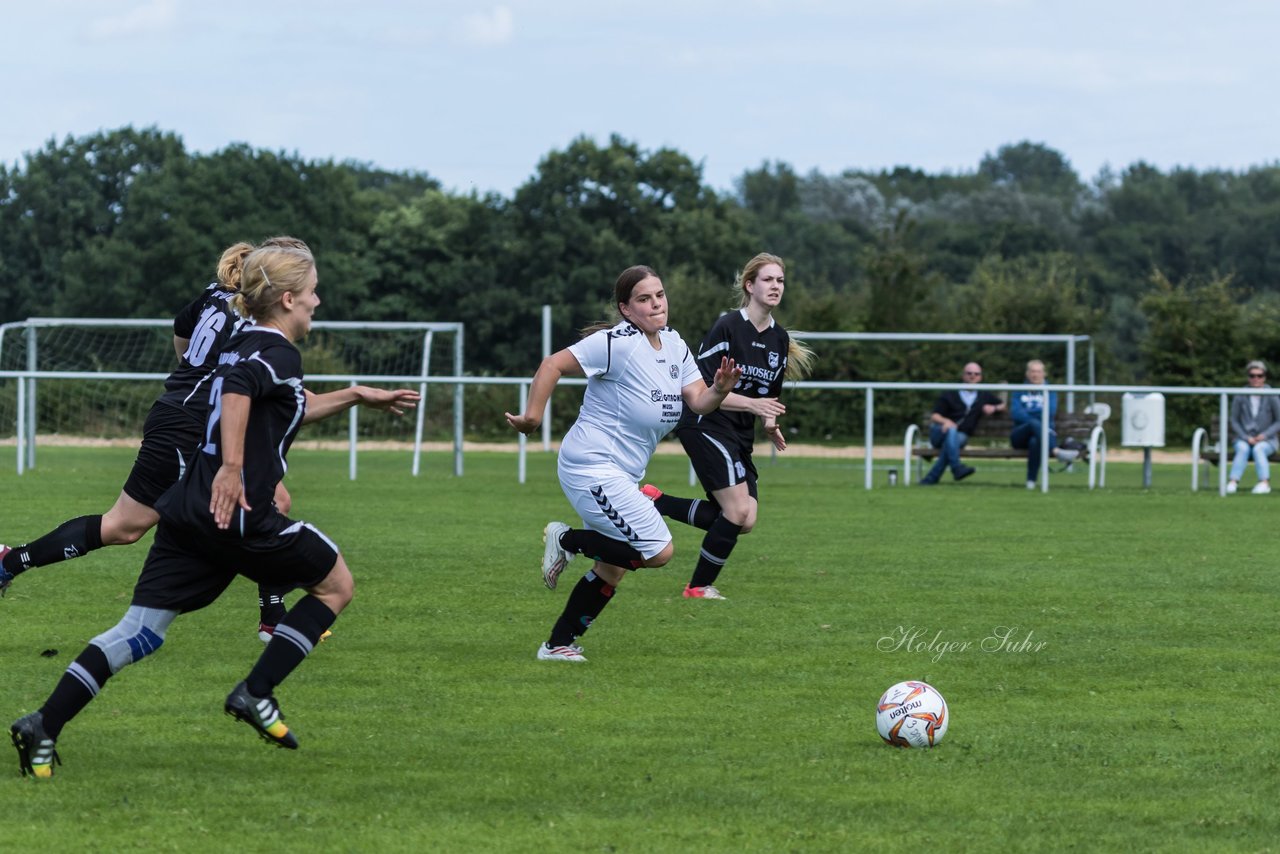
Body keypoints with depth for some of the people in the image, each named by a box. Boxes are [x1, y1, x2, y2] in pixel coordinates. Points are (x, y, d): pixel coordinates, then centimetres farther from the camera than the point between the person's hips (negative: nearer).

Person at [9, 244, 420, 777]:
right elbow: (239, 389, -28)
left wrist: (356, 397, 41)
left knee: (140, 632, 3)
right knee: (336, 583, 12)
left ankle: (44, 725, -10)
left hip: (186, 511, 8)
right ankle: (256, 694, 7)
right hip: (239, 514, -8)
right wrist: (233, 467, -35)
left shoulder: (242, 346, 22)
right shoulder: (278, 353, -6)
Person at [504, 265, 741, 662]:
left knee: (612, 570, 14)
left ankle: (558, 644, 24)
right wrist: (532, 416, -21)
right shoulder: (618, 343, -17)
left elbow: (699, 402, 6)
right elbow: (553, 364, -18)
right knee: (659, 550, -16)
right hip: (592, 466, -10)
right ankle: (568, 540, 1)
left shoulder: (673, 343, 8)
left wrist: (719, 390, -15)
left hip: (622, 474, 10)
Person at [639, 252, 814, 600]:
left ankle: (656, 502, 9)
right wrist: (751, 403, -24)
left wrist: (770, 423, 4)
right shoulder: (728, 327, -14)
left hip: (740, 437, 8)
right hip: (706, 426, -8)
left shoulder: (780, 339, 9)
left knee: (744, 519, -2)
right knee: (738, 512, -16)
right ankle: (699, 587, 1)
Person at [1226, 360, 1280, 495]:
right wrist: (1247, 438, -9)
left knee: (1258, 449, -34)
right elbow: (1234, 421, 4)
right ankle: (1233, 482, -48)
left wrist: (1264, 435, -12)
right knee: (1243, 449, -33)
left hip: (1266, 441, -1)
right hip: (1243, 439, 1)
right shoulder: (1240, 397, -2)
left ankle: (1264, 483, -50)